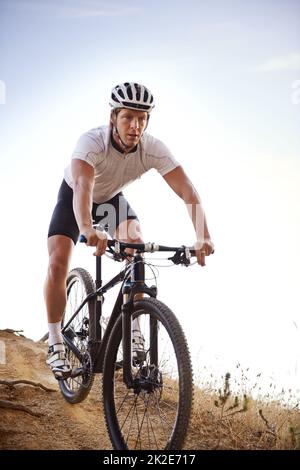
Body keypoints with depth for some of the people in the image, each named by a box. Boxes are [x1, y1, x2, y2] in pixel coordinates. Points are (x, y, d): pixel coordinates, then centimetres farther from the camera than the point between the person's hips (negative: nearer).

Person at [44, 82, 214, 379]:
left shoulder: (153, 149, -29)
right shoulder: (92, 142, -38)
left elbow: (187, 190, -37)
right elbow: (82, 185, -56)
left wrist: (203, 235, -52)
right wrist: (88, 230, -74)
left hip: (112, 198, 3)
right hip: (74, 197, -2)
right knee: (58, 263, -18)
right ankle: (55, 345, -4)